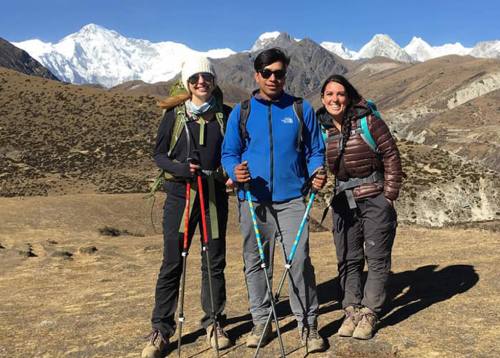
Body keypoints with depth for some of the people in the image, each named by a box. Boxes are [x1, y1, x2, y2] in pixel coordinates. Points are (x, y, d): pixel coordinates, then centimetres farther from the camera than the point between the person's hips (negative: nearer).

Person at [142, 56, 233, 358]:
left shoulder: (226, 114, 5)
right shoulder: (175, 113, 3)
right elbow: (159, 154, 4)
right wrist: (179, 168, -16)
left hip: (215, 196, 1)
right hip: (180, 194, -1)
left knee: (215, 262, 8)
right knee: (172, 263, 0)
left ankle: (214, 323, 24)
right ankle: (161, 330, 11)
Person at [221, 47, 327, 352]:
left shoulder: (301, 109, 6)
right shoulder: (241, 112, 7)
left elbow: (315, 150, 9)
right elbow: (229, 153, 9)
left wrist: (318, 172, -12)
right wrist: (235, 171, -13)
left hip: (291, 199, -2)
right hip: (253, 200, 2)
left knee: (299, 261, -7)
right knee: (255, 264, 10)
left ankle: (309, 324, 9)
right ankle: (261, 321, 25)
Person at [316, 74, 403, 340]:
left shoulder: (368, 121, -10)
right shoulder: (321, 128, 1)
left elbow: (391, 156, -7)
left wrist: (389, 195, -8)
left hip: (375, 197, -4)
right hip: (343, 200, 4)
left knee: (377, 257, 2)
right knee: (347, 258, 9)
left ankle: (369, 312, 13)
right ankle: (351, 309, 21)